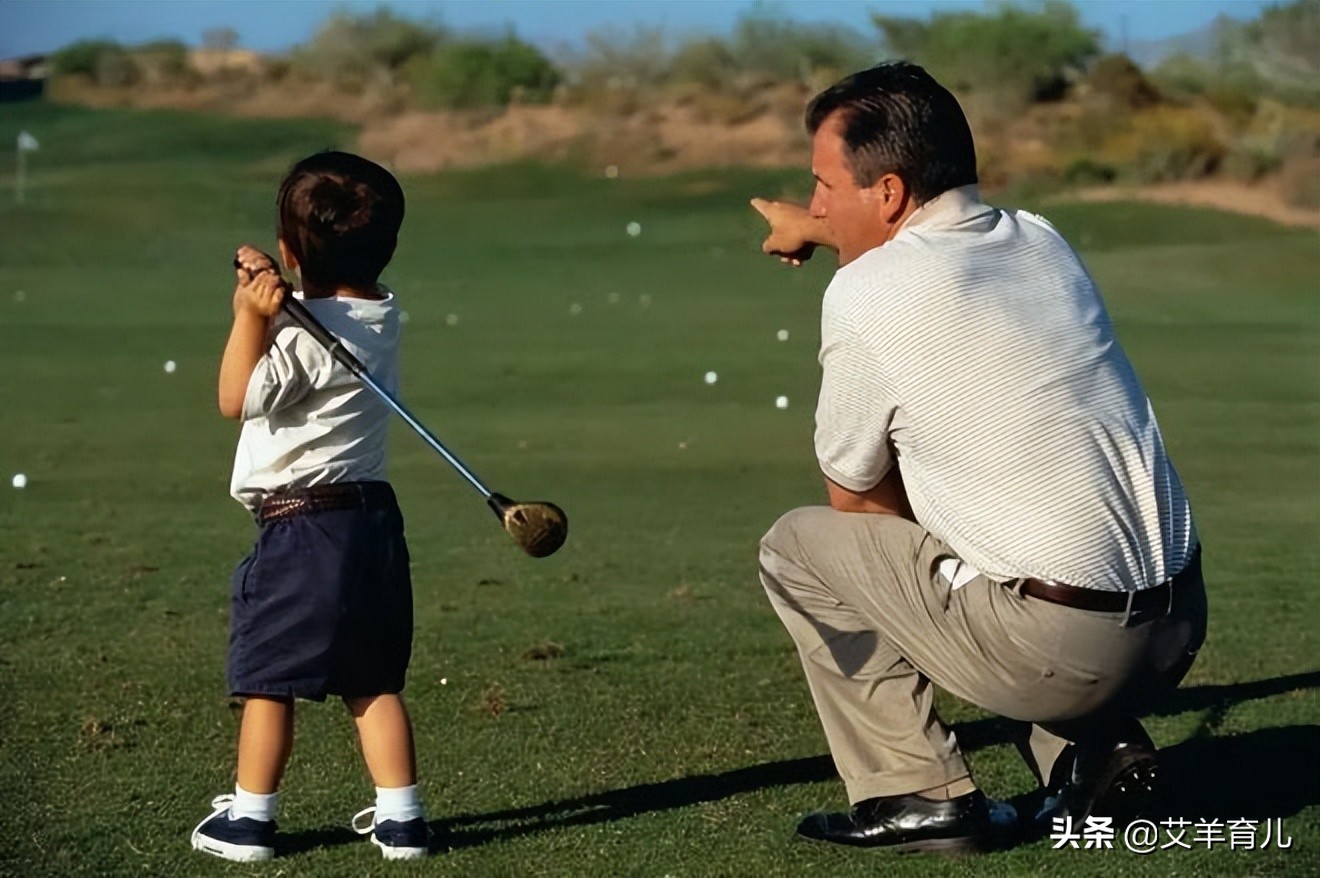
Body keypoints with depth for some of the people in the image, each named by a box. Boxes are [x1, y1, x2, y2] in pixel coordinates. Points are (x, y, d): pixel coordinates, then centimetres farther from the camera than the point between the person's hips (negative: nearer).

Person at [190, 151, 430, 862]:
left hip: (299, 524, -7)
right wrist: (262, 291, 0)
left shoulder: (300, 333, -16)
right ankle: (400, 817, 10)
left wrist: (253, 315, -16)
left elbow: (236, 398, -12)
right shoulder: (384, 315, 8)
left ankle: (249, 818, 10)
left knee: (268, 679, 3)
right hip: (372, 517, 8)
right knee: (374, 681, 11)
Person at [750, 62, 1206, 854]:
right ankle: (1093, 750, 16)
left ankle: (920, 796, 7)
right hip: (1180, 628, 7)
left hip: (1051, 652, -7)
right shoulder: (1042, 241, 11)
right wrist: (820, 230, 49)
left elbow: (854, 498, 4)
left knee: (798, 545, 11)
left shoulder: (863, 296, -9)